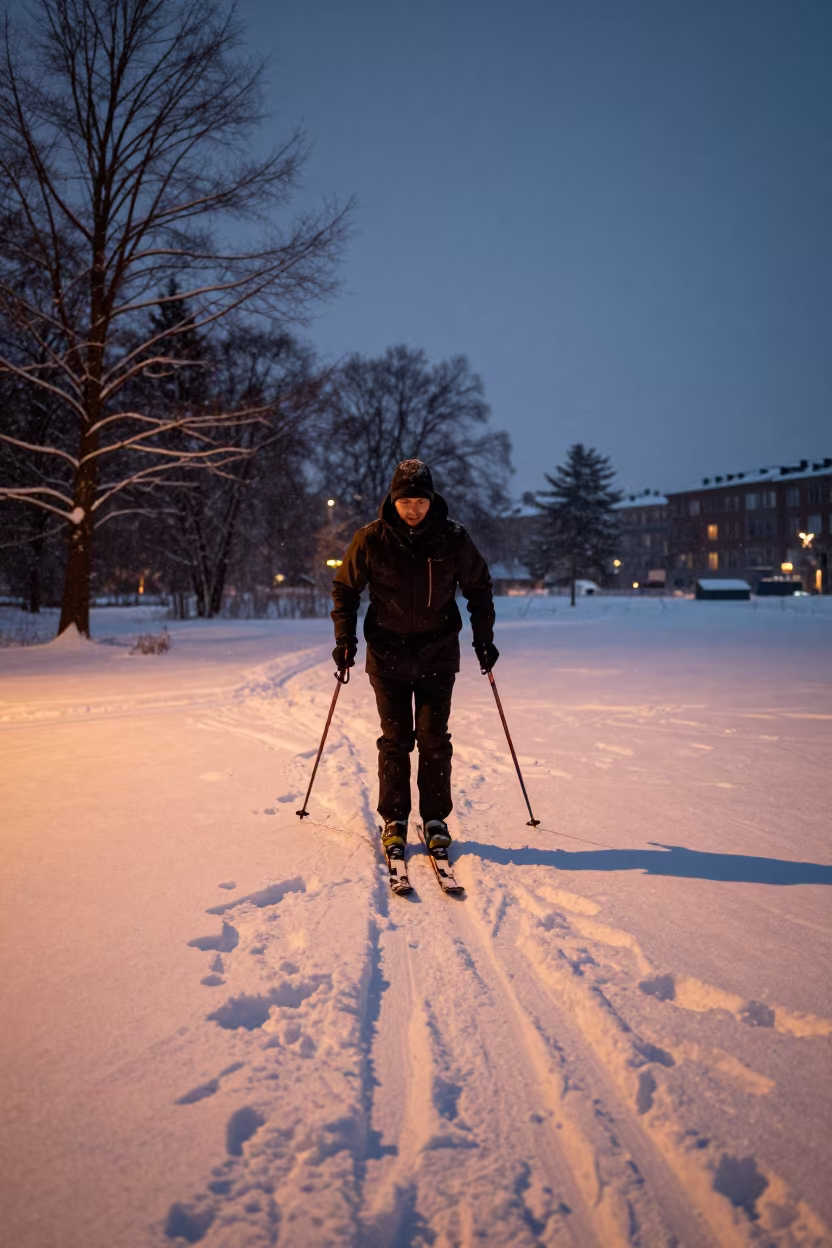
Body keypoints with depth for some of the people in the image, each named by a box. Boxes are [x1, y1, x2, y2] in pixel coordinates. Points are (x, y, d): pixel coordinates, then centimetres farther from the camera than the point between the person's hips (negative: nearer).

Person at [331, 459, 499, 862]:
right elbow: (345, 589, 6)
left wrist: (483, 638, 6)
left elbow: (479, 588, 9)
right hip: (388, 656, 0)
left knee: (434, 740, 3)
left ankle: (435, 819, 16)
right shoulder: (371, 540, -6)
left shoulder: (453, 538, -4)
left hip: (438, 655, 0)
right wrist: (345, 638, -1)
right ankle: (394, 820, 17)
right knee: (395, 741, 4)